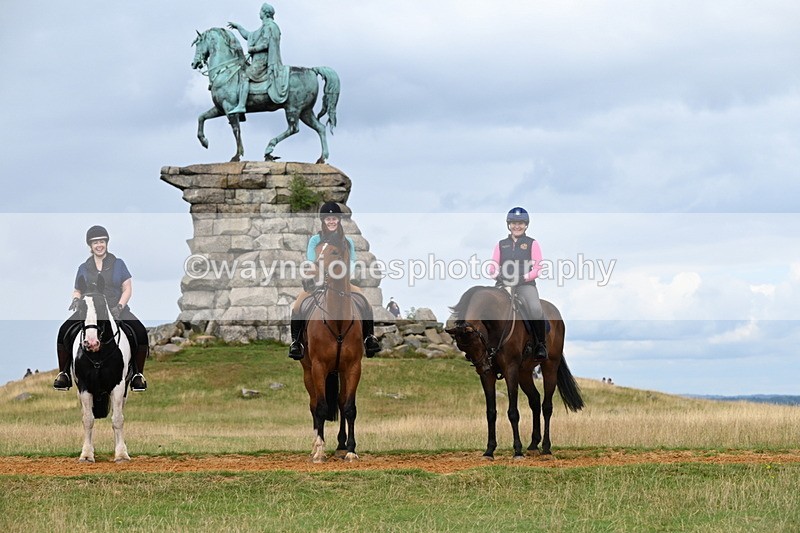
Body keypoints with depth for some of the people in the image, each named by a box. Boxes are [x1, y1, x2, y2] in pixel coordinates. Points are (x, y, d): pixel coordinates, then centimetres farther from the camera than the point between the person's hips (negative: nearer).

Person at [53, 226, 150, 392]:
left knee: (140, 332, -30)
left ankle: (138, 375, -18)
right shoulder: (84, 268, 16)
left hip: (116, 309, -1)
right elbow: (77, 291, 21)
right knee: (64, 331, -29)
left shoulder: (118, 264, 11)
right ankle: (63, 374, -20)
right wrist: (76, 299, -3)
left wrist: (119, 307, -9)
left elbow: (127, 289, 7)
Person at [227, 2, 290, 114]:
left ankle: (241, 105, -32)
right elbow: (249, 36, 32)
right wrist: (237, 27, 33)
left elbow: (265, 45, -20)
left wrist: (252, 49, -9)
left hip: (263, 60, -11)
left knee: (244, 76, -22)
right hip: (259, 60, 11)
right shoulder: (265, 27, 23)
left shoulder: (268, 26, -10)